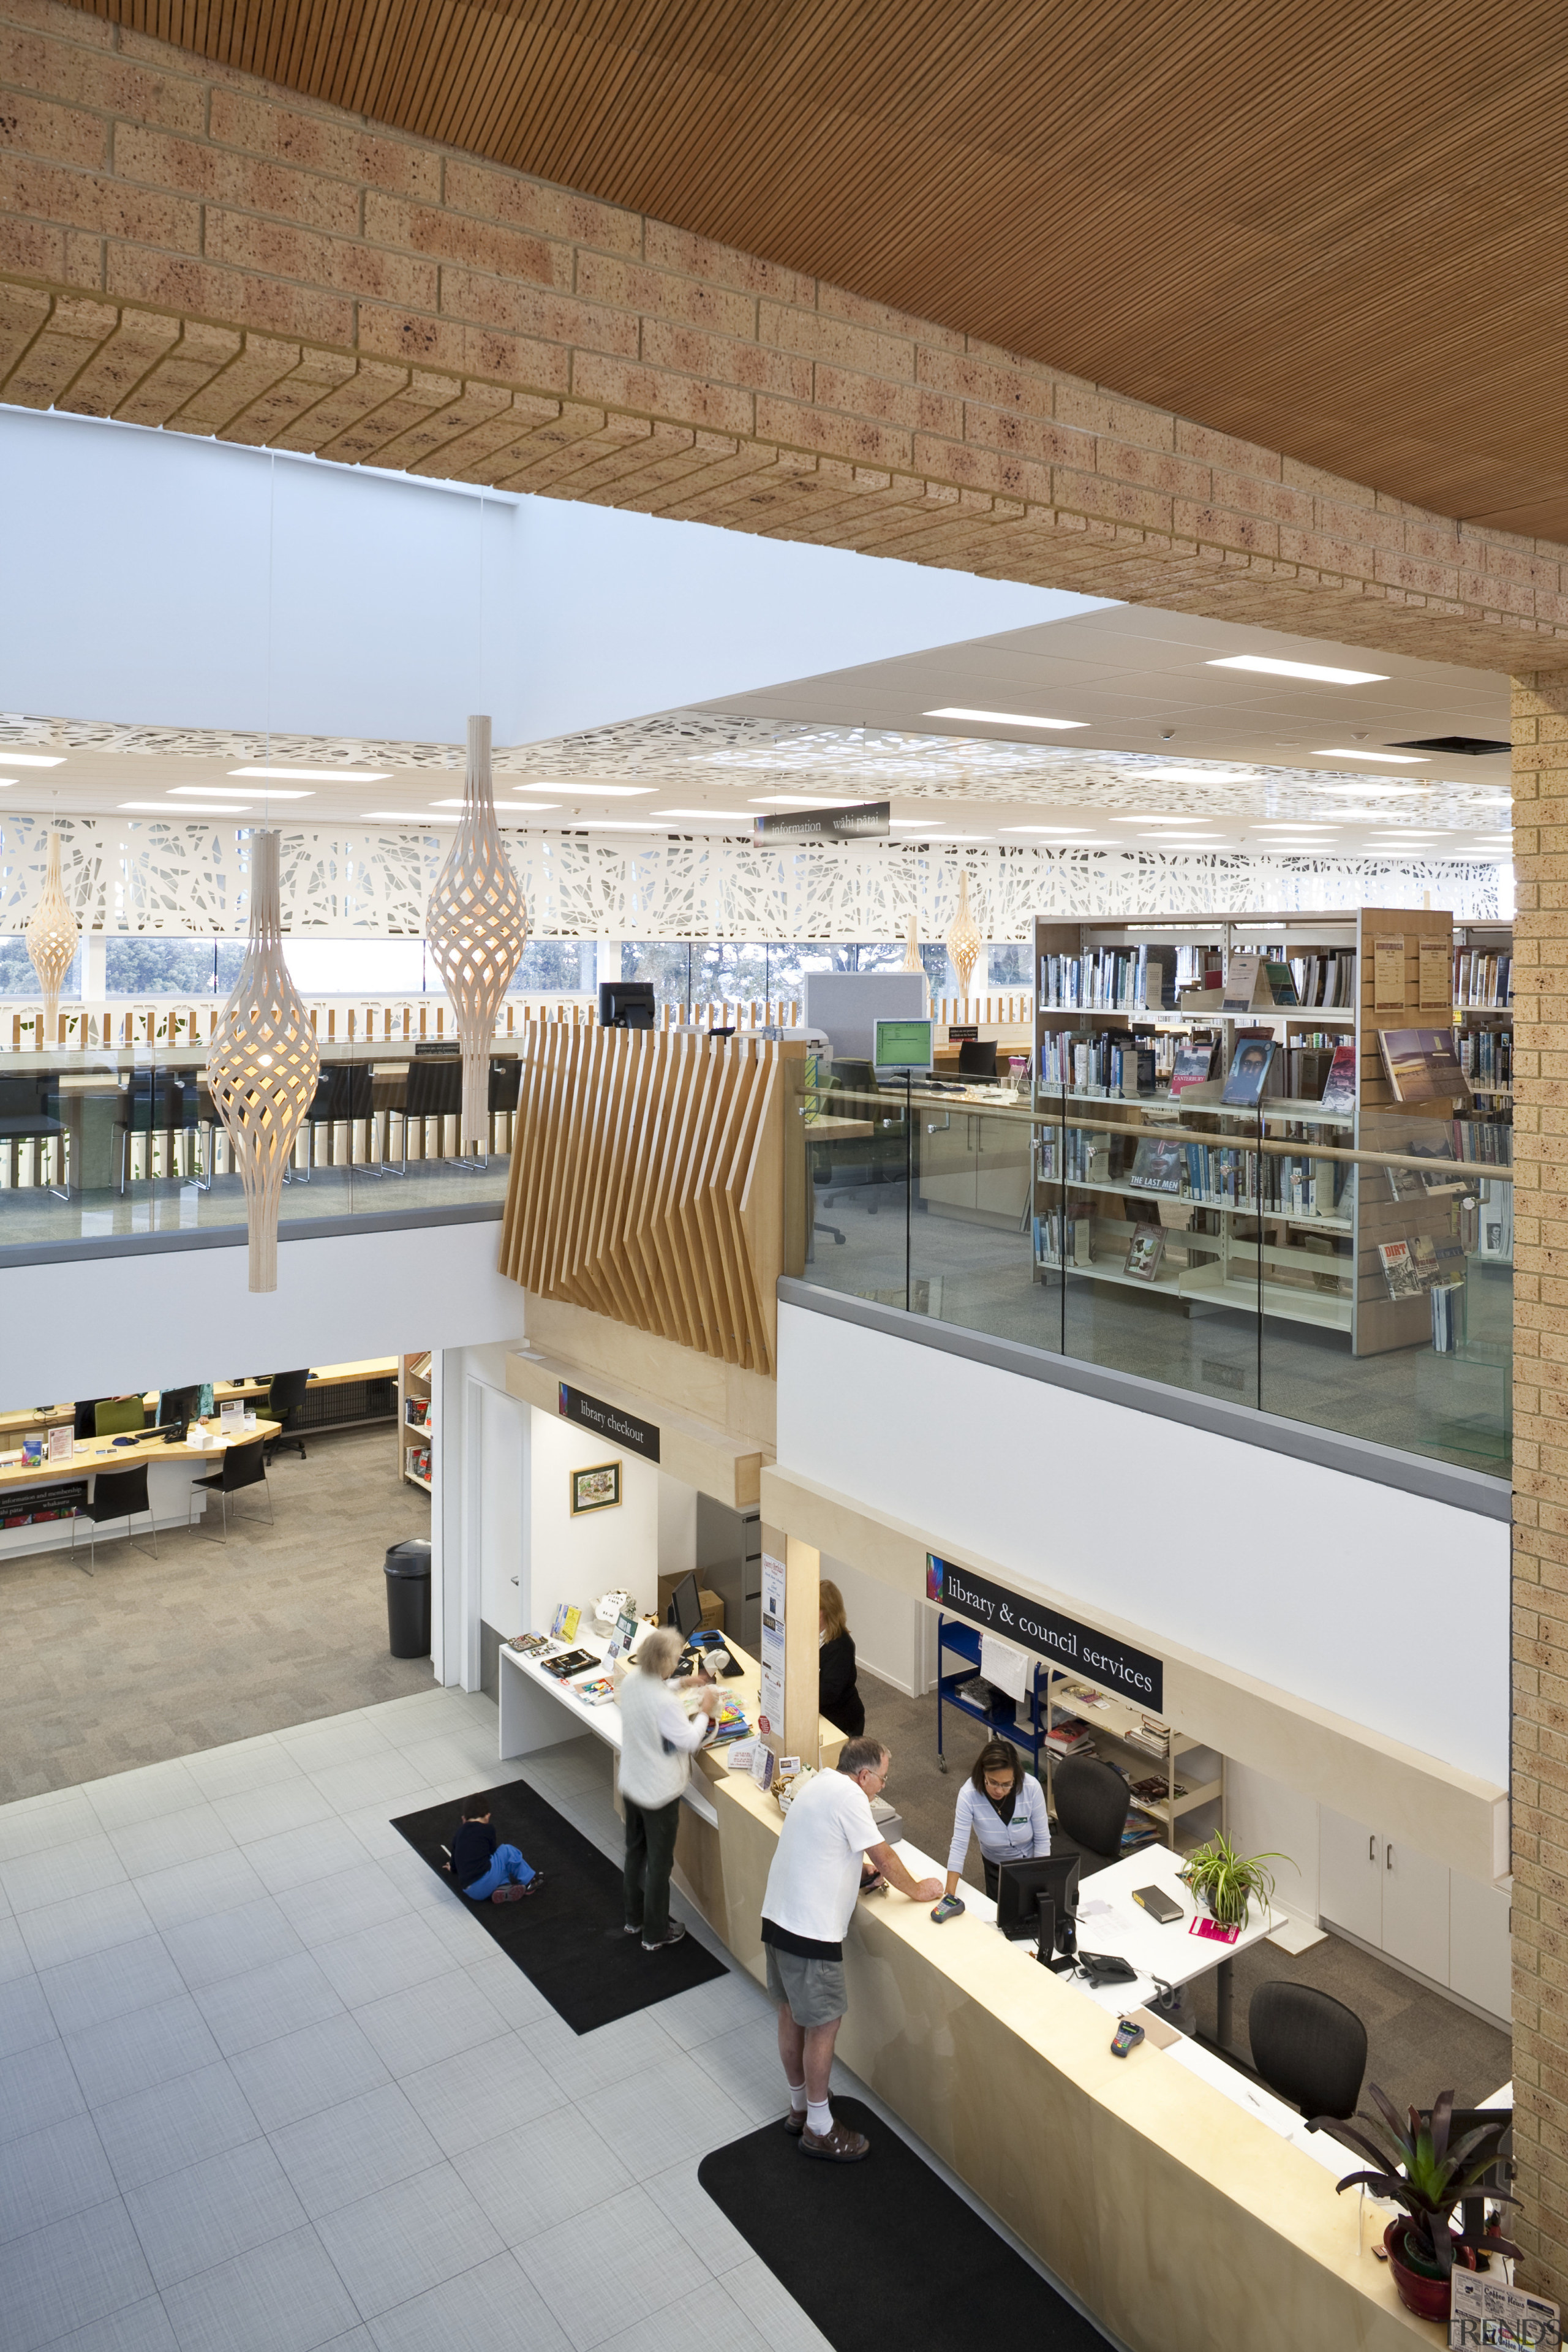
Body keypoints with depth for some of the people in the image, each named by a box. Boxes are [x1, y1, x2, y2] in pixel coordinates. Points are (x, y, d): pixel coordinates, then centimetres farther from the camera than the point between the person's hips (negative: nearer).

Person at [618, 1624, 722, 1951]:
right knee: (659, 1863, 11)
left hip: (631, 1785, 8)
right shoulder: (665, 1703, -34)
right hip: (659, 1793, -8)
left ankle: (634, 1919, 43)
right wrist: (704, 1712, -10)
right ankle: (655, 1934, 27)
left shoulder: (631, 1681, -9)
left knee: (635, 1853, 25)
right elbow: (689, 1741, -23)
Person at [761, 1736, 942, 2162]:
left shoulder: (820, 1785, 13)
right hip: (810, 1931, -10)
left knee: (792, 2015, 20)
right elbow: (882, 1855, -11)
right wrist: (917, 1890, 5)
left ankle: (800, 2107, 35)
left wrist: (866, 1872, 13)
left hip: (778, 1918, 10)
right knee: (824, 2024, 3)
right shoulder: (848, 1795, -17)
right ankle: (819, 2130, 14)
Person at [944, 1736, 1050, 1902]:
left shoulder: (1031, 1787, -31)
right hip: (995, 1865, 0)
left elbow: (1042, 1839, -19)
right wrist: (950, 1896, -35)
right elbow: (959, 1845, -31)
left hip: (1031, 1860, 0)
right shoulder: (969, 1794, -32)